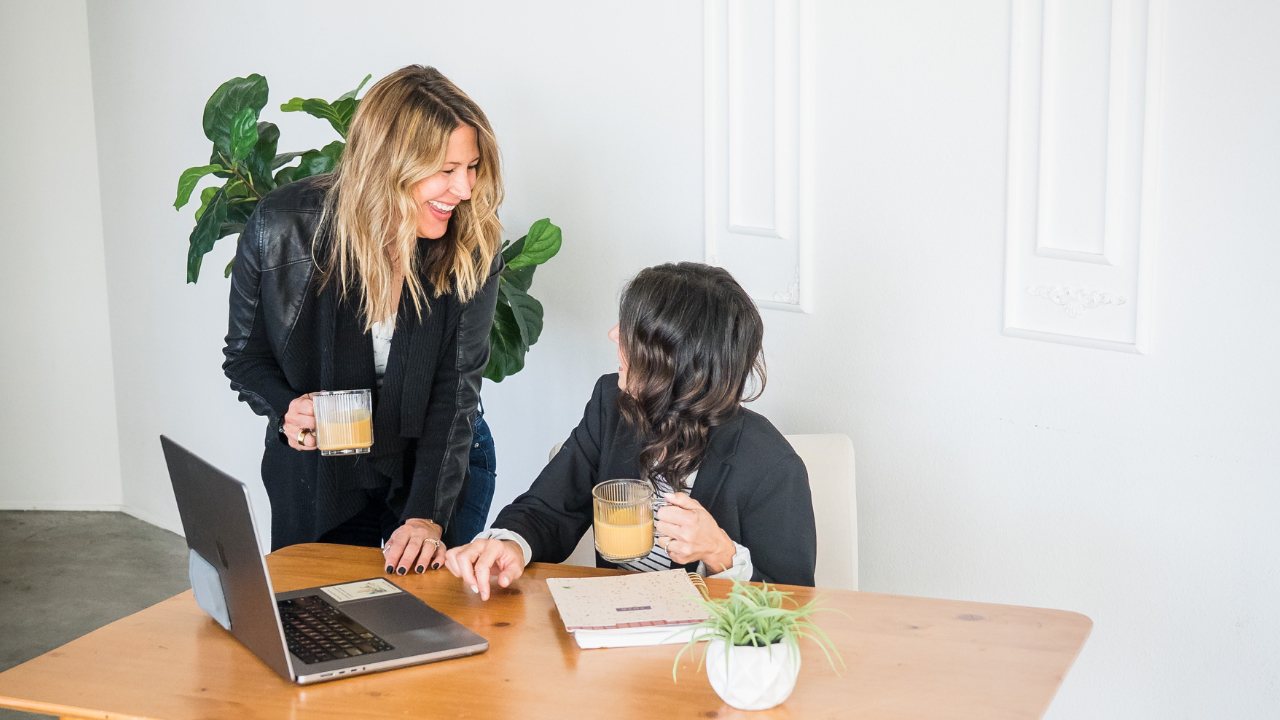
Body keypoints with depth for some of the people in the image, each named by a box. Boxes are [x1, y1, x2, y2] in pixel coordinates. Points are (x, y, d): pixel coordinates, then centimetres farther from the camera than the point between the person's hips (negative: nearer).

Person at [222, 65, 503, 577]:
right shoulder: (283, 228, -19)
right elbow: (244, 354, -4)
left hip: (421, 488, 0)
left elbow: (457, 387, -17)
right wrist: (285, 409, -25)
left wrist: (429, 514, -25)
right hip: (312, 492, 0)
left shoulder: (473, 247, -17)